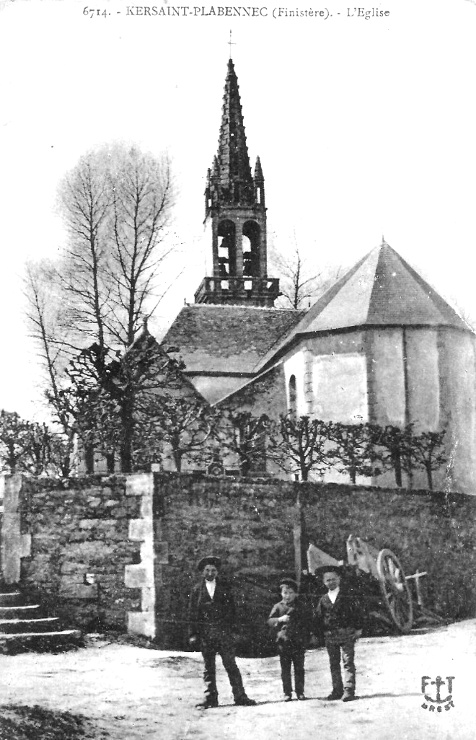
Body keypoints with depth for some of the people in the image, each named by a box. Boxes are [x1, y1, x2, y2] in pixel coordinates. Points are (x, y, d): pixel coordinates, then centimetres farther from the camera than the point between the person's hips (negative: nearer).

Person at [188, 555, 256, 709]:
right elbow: (193, 614, 7)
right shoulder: (197, 590, 8)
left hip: (223, 631, 0)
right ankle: (210, 698, 9)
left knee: (231, 664, -4)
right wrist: (193, 634, 0)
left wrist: (228, 626, -2)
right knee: (209, 667, 4)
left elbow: (231, 610, 9)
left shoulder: (224, 588, 9)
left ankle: (240, 696, -2)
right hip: (205, 633, 1)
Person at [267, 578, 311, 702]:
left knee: (299, 668, 5)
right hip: (283, 642, 0)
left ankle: (300, 692, 13)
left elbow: (306, 623, 9)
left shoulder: (301, 606, 6)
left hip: (298, 642, 0)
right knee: (285, 669, 3)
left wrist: (306, 639, 4)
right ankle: (287, 693, 10)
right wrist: (280, 619, -19)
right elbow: (270, 620, 0)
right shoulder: (278, 607, 6)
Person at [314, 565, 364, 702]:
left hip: (347, 633, -4)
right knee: (334, 664, 8)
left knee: (348, 661, -7)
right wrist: (319, 633, 10)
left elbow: (358, 612, 1)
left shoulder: (347, 596, 1)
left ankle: (349, 690, -7)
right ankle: (337, 690, 15)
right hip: (329, 635, 4)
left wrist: (358, 628, -4)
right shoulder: (323, 599, 10)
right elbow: (319, 617, 15)